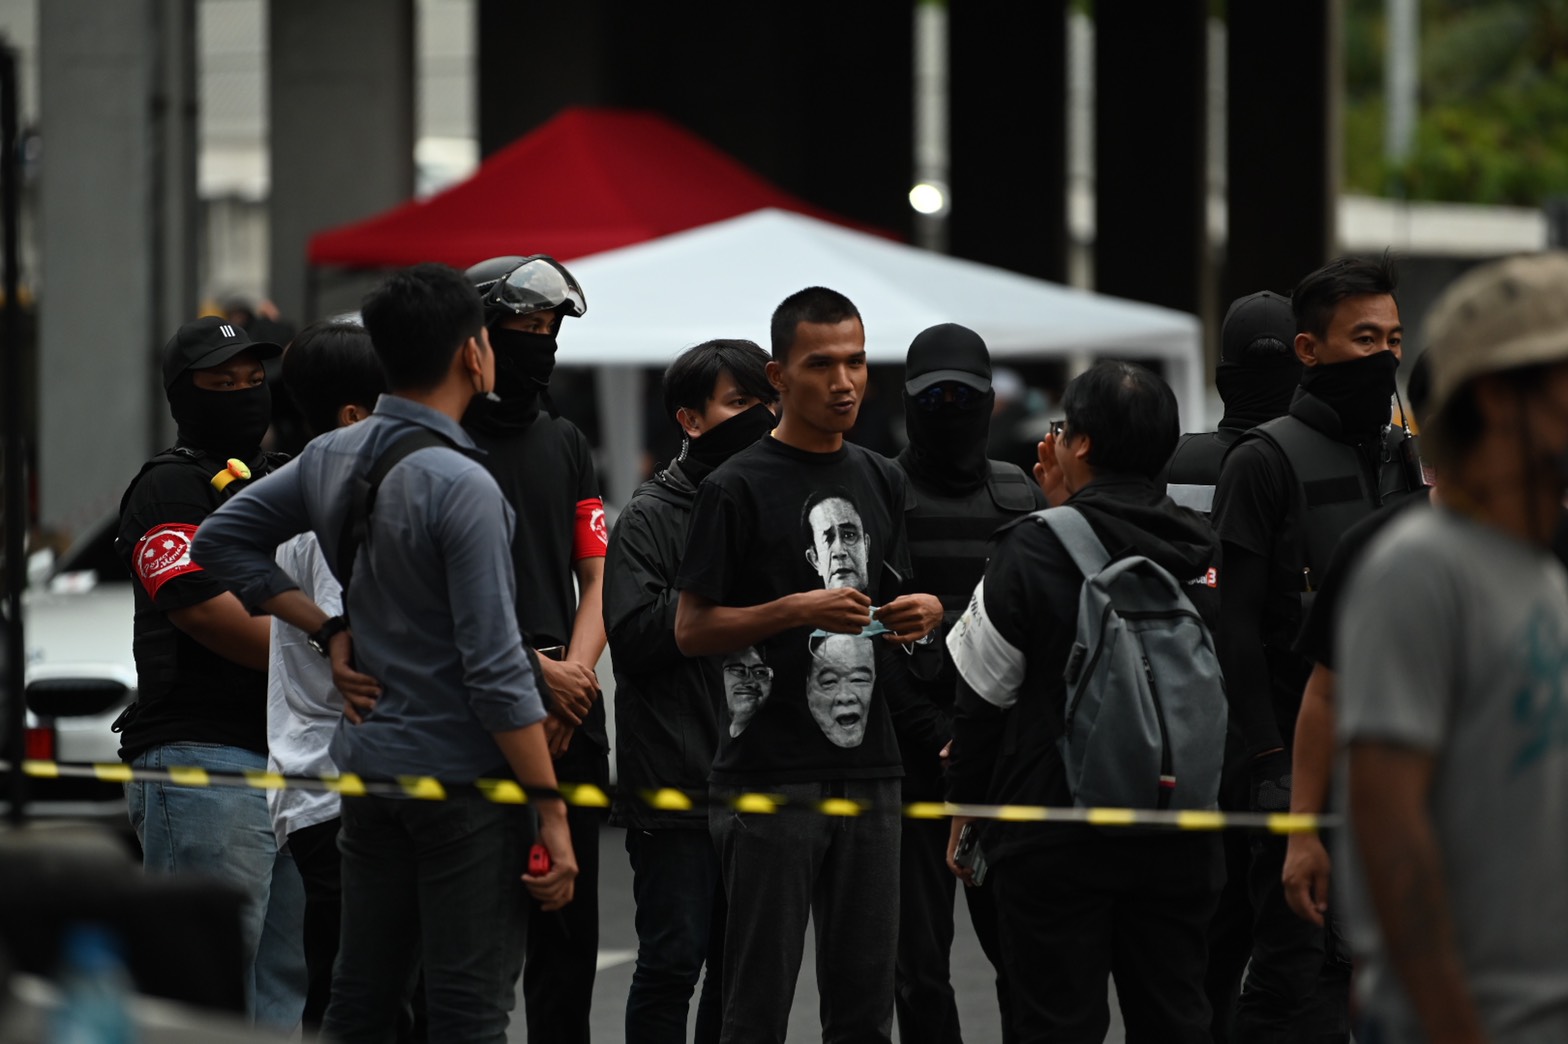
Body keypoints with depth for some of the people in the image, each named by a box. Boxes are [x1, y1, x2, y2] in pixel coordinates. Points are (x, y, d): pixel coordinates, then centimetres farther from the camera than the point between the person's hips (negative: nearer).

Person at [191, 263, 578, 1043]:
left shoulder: (330, 457, 4)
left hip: (367, 766, 8)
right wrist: (552, 814, -16)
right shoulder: (460, 487, -19)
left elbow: (221, 541, 17)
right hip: (463, 775, -8)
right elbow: (496, 671, -20)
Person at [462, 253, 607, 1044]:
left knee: (569, 923, 8)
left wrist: (575, 669, -3)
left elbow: (597, 576, 15)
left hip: (570, 708, 6)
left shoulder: (567, 444, 17)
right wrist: (534, 672, -13)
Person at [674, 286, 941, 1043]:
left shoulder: (881, 483, 14)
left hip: (868, 771, 6)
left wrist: (921, 616, 0)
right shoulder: (737, 489, -5)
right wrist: (799, 610, -18)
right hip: (772, 775, -6)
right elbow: (692, 630, -7)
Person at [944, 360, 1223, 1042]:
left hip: (1055, 840, -4)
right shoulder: (1201, 550, 3)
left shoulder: (1034, 549, -10)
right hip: (1176, 838, 5)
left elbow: (983, 692, -6)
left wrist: (965, 805, 8)